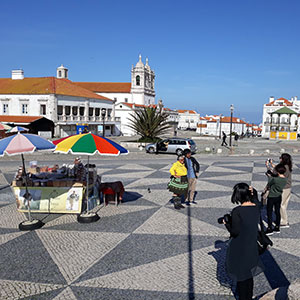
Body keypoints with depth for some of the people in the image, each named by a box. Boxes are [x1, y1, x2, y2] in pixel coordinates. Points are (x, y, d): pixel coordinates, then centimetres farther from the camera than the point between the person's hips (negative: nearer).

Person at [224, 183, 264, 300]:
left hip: (239, 248, -6)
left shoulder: (237, 211, -25)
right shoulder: (256, 208, -7)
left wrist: (226, 223, -5)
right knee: (249, 274, 24)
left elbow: (235, 232, -22)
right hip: (252, 246, 6)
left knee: (240, 274, 13)